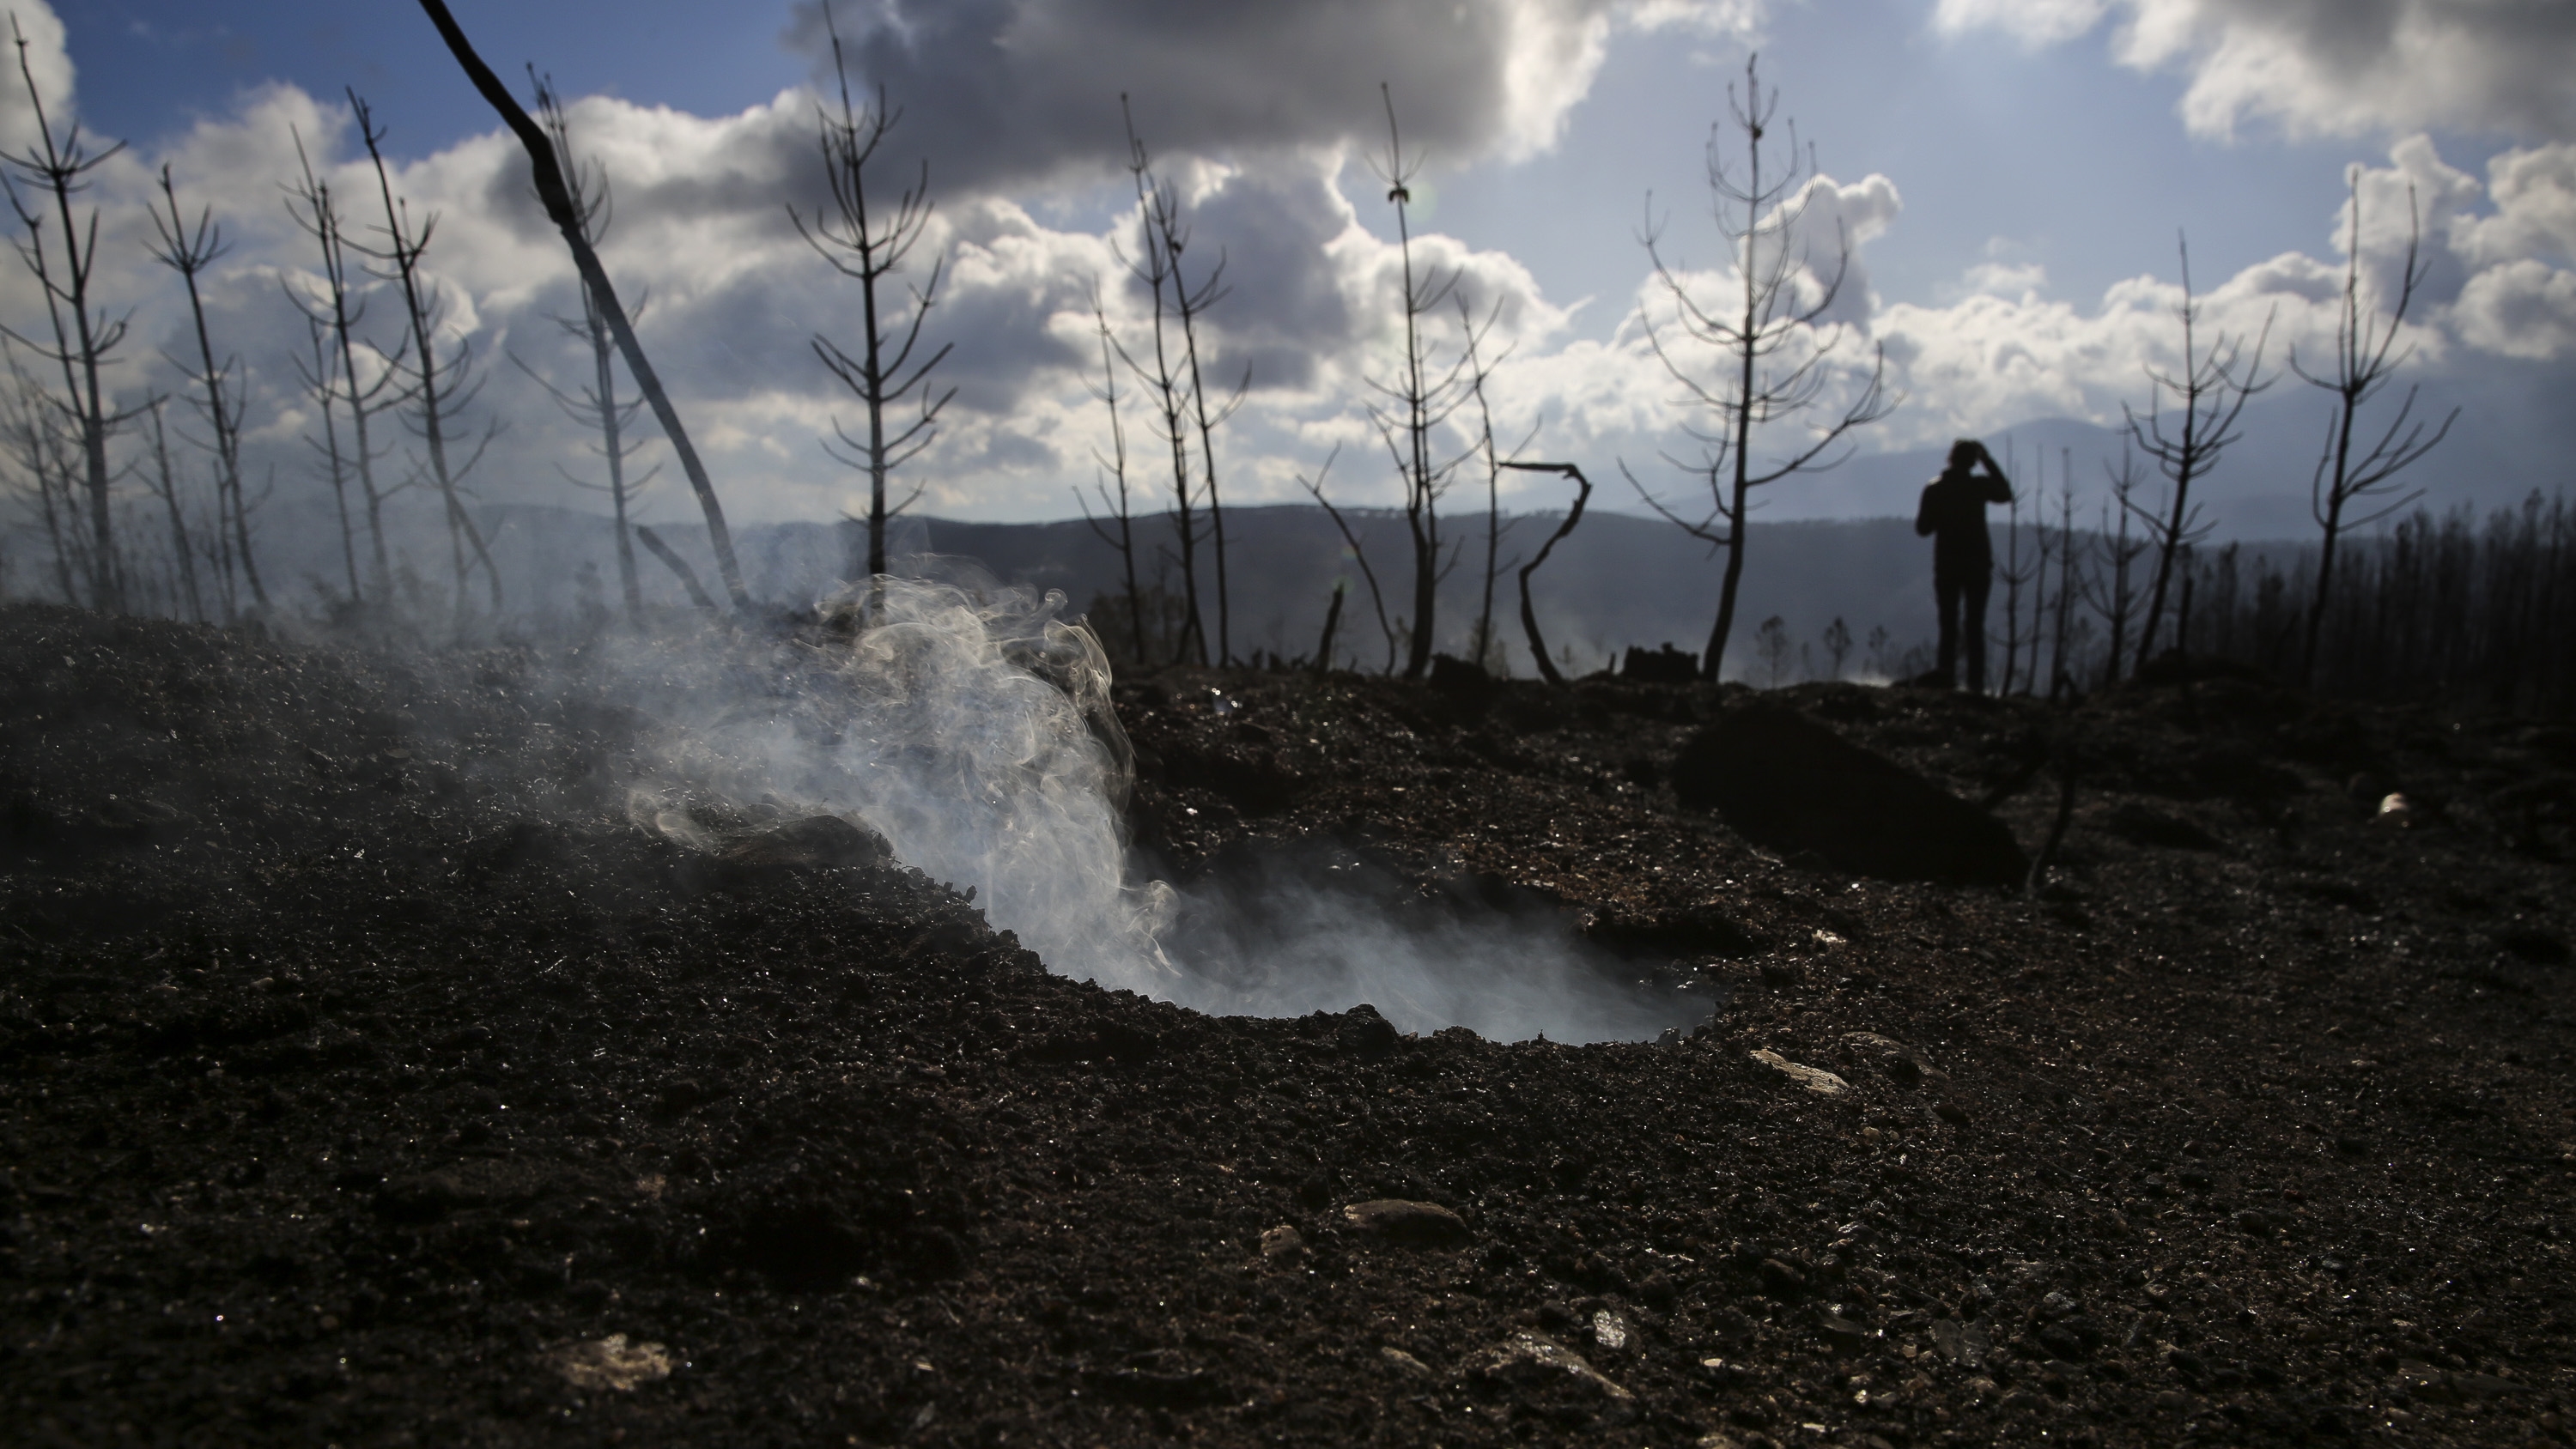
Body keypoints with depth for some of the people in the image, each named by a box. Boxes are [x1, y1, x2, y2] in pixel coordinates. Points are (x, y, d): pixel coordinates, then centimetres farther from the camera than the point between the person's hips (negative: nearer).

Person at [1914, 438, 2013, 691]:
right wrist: (1988, 460, 16)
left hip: (1946, 566, 1)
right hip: (1978, 565, -1)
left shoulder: (1933, 489, -4)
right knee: (1975, 625, 3)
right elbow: (2006, 494, 16)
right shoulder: (1979, 485, -6)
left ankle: (1948, 679, 1)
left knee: (1948, 625, 6)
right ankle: (1976, 682, -1)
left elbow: (1922, 527, 1)